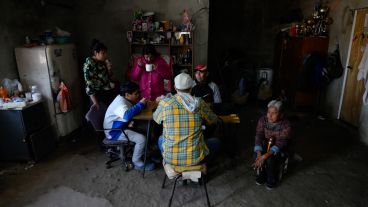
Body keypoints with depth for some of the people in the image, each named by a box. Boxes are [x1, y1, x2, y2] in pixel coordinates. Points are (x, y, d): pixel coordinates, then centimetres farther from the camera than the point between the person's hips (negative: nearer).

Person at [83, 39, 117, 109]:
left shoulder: (102, 62, 6)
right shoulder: (89, 65, -15)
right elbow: (89, 85, -19)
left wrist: (108, 67, -4)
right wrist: (95, 102, -23)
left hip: (108, 93, 7)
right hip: (98, 95, -7)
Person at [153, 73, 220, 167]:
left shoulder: (165, 103, -10)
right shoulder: (200, 103, -10)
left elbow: (155, 118, 11)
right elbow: (213, 120, 8)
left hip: (170, 158, 1)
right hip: (195, 158, 0)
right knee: (216, 141, 28)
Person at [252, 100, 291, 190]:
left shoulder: (285, 125, -24)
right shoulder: (262, 120, -15)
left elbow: (280, 143, -30)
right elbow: (258, 137, -19)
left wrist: (265, 156, -42)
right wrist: (259, 154, -35)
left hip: (279, 148, -3)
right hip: (265, 145, 3)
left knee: (270, 159, -29)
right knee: (256, 155, -24)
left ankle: (271, 179, 3)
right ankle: (261, 175, 6)